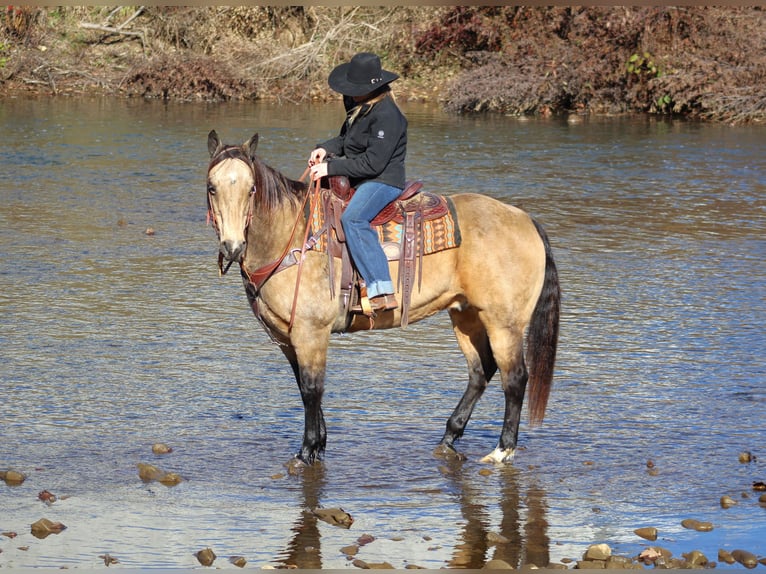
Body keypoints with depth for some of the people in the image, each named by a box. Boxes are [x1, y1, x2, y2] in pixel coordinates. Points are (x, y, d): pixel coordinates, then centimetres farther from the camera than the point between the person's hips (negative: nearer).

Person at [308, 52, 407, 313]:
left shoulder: (386, 115, -19)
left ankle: (382, 292, -43)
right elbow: (347, 139, 28)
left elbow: (373, 162, -23)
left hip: (383, 181, -11)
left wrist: (331, 167, -20)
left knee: (353, 219, -36)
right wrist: (326, 149, 6)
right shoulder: (359, 107, 11)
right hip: (358, 181, 11)